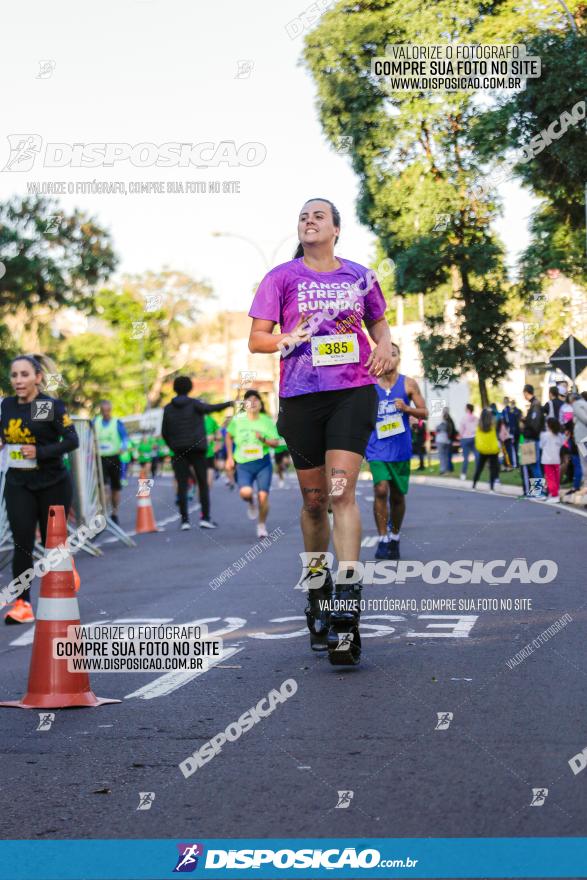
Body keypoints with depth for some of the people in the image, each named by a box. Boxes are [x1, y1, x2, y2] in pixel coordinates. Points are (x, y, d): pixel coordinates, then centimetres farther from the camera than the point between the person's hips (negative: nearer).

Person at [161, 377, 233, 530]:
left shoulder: (168, 408, 6)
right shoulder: (194, 404, -3)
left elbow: (164, 432, 7)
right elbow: (211, 408, -15)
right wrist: (229, 403, -4)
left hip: (179, 450, 2)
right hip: (196, 448, -2)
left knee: (182, 485, 3)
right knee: (203, 483, 5)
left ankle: (185, 520, -3)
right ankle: (205, 518, -2)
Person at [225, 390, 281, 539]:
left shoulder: (267, 421, -2)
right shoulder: (238, 420, 0)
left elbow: (276, 443, -1)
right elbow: (229, 437, 15)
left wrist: (263, 439, -21)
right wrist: (230, 457, 10)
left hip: (263, 463, 0)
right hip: (243, 464, 0)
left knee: (263, 496, -6)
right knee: (245, 492, -23)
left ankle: (262, 526, 17)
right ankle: (251, 503, 15)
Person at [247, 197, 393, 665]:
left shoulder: (360, 277, 10)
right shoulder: (282, 277, 6)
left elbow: (379, 323, 25)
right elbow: (256, 338, 4)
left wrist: (384, 346, 3)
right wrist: (287, 340, -15)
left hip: (353, 391, -1)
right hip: (301, 396, 1)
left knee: (342, 490, -16)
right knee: (314, 500, 8)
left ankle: (347, 607, -20)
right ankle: (316, 595, 29)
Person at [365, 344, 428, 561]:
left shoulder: (409, 384, 1)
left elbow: (424, 413, 3)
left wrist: (407, 408, -15)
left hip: (401, 449, 1)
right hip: (377, 447, -1)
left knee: (397, 496, 9)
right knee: (381, 490, -18)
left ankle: (394, 538, 29)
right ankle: (383, 540, -11)